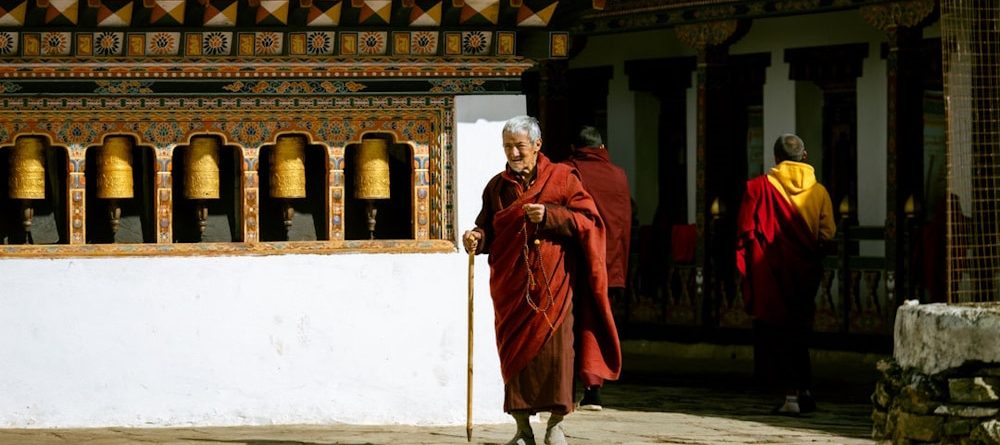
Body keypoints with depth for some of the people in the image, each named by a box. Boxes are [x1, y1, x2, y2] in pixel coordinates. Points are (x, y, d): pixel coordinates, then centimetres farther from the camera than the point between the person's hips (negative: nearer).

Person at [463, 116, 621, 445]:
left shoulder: (562, 179, 3)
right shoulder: (497, 187, 11)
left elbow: (589, 219, -4)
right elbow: (488, 230, 12)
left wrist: (550, 215, -16)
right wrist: (477, 238, -11)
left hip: (553, 283, -2)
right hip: (512, 285, 2)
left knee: (555, 348, -6)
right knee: (515, 350, -1)